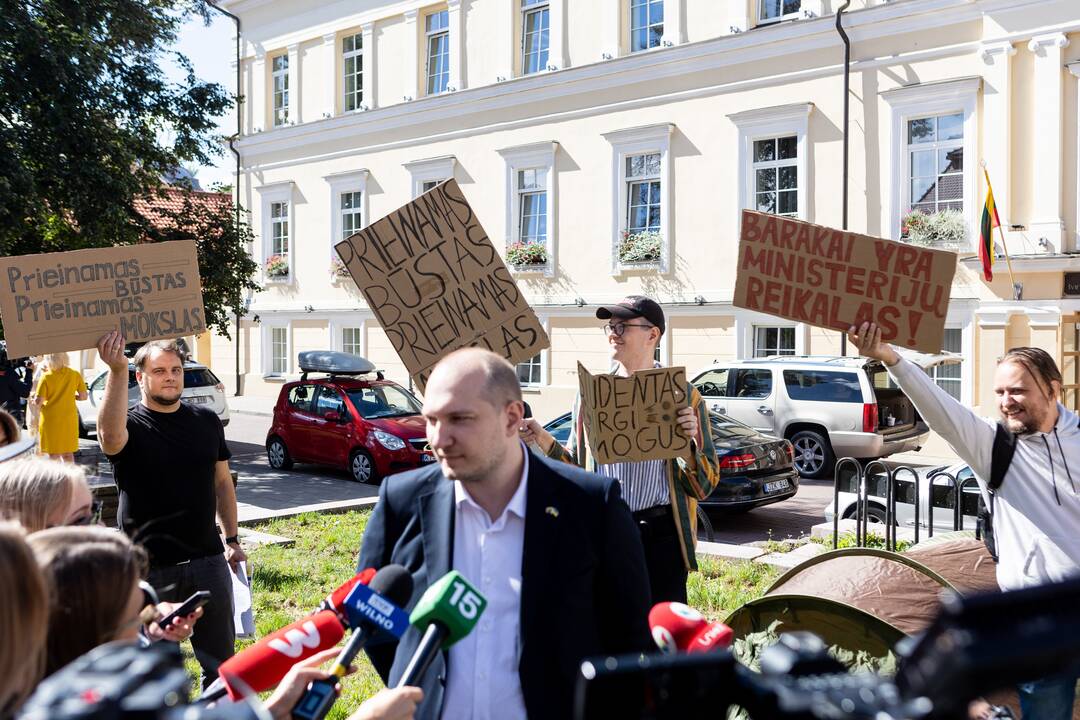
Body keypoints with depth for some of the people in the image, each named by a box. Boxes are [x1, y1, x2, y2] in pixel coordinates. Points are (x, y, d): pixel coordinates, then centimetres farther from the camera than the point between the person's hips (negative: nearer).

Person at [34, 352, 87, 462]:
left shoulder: (46, 377, -13)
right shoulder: (75, 375, -5)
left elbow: (38, 401, -15)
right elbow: (84, 396, 0)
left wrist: (35, 400, 7)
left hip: (51, 420, -3)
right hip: (69, 419, 3)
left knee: (54, 455, 6)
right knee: (68, 453, 15)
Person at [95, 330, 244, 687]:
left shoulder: (207, 421, 4)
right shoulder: (131, 426, -9)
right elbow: (111, 436, -35)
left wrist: (232, 540, 10)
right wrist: (117, 370, -45)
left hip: (207, 560, 3)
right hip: (149, 566, -3)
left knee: (221, 660, 14)